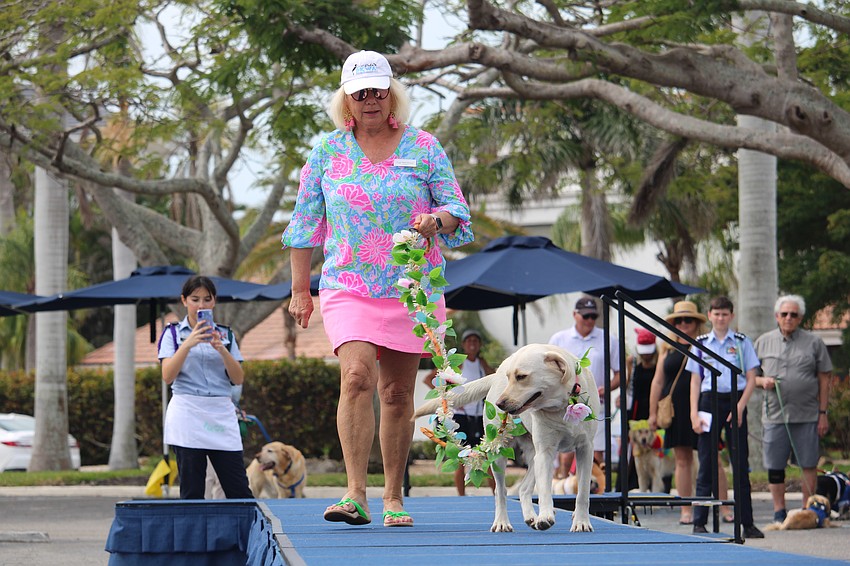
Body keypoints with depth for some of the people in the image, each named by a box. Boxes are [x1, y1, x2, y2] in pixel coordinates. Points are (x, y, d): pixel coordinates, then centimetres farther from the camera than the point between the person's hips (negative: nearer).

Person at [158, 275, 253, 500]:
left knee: (239, 490, -4)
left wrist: (221, 349, -10)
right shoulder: (173, 333, 6)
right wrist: (188, 343, -18)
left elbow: (238, 379, 5)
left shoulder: (225, 334, 13)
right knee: (191, 493, -3)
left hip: (222, 416, 2)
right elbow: (167, 376, -7)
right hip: (187, 413, -2)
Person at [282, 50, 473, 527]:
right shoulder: (327, 152, 8)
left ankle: (394, 497, 15)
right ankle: (356, 495, -26)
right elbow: (306, 223, 13)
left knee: (398, 393, 4)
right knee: (357, 377, -21)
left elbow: (457, 211, 4)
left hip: (413, 288, 1)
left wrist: (435, 221, -19)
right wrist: (300, 289, 13)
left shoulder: (424, 147, 6)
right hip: (348, 286, -1)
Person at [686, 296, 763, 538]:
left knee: (741, 464, 0)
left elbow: (751, 379, 4)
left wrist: (740, 407, -8)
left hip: (735, 402, 0)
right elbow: (695, 382, 7)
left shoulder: (742, 342, 7)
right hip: (710, 401, 0)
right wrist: (694, 414, -3)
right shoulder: (701, 344, 8)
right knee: (706, 464, 0)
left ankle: (747, 523, 3)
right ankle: (699, 522, 1)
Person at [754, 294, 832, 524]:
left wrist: (823, 413, 0)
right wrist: (762, 381, -9)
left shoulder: (813, 343, 5)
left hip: (807, 415, -1)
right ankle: (779, 512, 11)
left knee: (809, 464, 0)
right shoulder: (763, 342, 10)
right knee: (775, 466, 2)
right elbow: (751, 376, 15)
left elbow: (824, 379, 5)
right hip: (775, 415, 1)